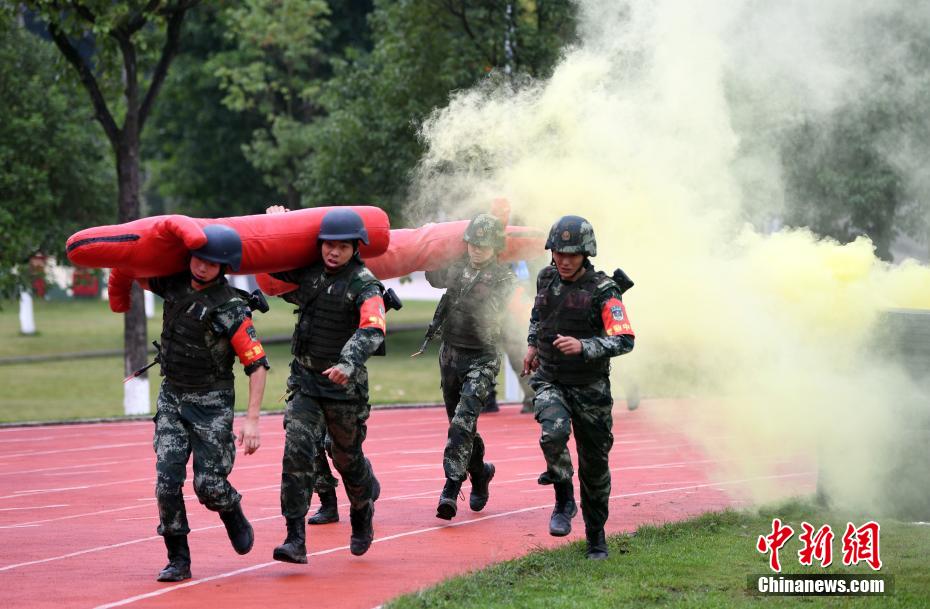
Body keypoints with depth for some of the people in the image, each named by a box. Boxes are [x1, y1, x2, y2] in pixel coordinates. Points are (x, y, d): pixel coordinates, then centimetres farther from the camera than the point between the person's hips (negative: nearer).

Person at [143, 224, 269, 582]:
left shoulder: (230, 309, -19)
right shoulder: (175, 284, -2)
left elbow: (258, 365, -18)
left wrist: (252, 420, -23)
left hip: (212, 403, -4)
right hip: (172, 396, 5)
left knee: (208, 485, -7)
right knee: (167, 479, -8)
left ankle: (232, 513, 29)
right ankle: (178, 561, 0)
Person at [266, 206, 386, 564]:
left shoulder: (364, 286, -15)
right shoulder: (308, 273, 2)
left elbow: (372, 331, -33)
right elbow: (273, 274, 24)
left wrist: (348, 364, -49)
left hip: (345, 386, -3)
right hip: (305, 380, 4)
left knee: (348, 457, 13)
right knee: (297, 452, -13)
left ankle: (363, 511, 46)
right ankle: (295, 540, -15)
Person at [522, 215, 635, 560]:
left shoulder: (603, 291, -14)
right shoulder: (546, 278, 1)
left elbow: (624, 341, -22)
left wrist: (582, 347, -34)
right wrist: (533, 344, 15)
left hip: (590, 389, -2)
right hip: (550, 381, 2)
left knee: (594, 464, 7)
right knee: (553, 433, -29)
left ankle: (596, 537, 25)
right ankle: (564, 500, -6)